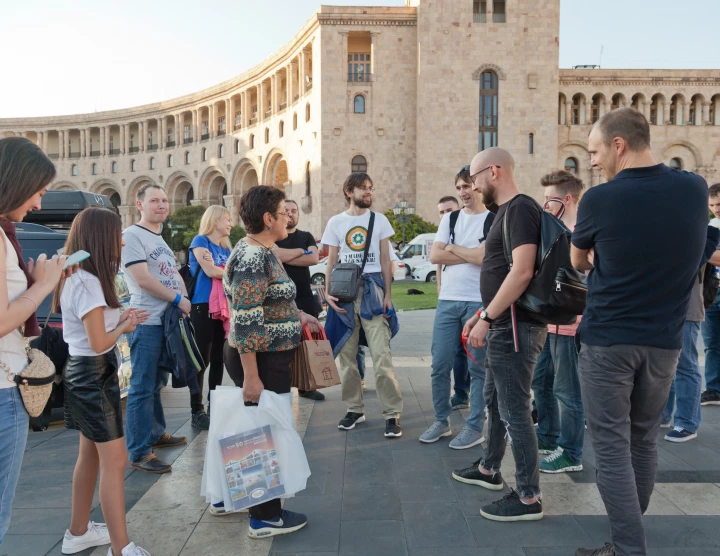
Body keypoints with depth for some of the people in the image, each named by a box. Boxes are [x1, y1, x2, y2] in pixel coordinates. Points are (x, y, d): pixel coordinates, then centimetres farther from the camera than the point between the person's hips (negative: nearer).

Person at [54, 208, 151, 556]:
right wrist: (125, 326, -7)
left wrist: (119, 319, 2)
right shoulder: (87, 282, -21)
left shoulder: (78, 277, 10)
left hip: (87, 374, 11)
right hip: (93, 377, -11)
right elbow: (99, 344, -23)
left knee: (91, 454, 19)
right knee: (115, 461, -6)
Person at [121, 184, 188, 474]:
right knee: (142, 388, -5)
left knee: (157, 383, 19)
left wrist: (185, 300, 1)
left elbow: (174, 275, 21)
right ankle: (139, 453, 0)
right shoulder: (131, 235, -9)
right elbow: (143, 279, -18)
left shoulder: (160, 240, 18)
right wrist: (179, 300, -12)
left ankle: (156, 434, 32)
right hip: (147, 322, -9)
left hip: (169, 320, 9)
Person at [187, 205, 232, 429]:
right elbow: (210, 272, -13)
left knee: (218, 358, 11)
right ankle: (197, 411, 1)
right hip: (203, 306, -7)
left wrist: (218, 269, -12)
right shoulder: (200, 241, -3)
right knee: (201, 359, -4)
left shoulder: (226, 248, 17)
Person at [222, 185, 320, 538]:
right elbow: (245, 322, -25)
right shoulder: (253, 258, -21)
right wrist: (251, 377, -25)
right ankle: (266, 517, 19)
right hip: (260, 360, -10)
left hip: (266, 357, 10)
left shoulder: (259, 251, 10)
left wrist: (297, 316, 16)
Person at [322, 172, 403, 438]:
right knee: (346, 355, 7)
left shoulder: (379, 220, 7)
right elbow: (331, 262, 8)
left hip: (372, 290, -1)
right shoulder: (335, 222, 7)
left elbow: (385, 261, 8)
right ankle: (355, 408, 21)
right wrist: (328, 293, -6)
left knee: (381, 355, -9)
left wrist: (388, 294, -1)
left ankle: (392, 413, -3)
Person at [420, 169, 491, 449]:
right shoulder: (450, 219, 12)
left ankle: (475, 427, 15)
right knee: (439, 366, 8)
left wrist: (453, 248, -2)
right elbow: (434, 256, 1)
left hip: (479, 302, -4)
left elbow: (484, 257, -16)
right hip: (447, 301, 5)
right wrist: (471, 255, -7)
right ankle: (441, 421, 23)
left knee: (477, 368, 4)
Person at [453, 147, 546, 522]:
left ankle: (528, 499, 10)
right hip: (504, 325, 11)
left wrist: (487, 318, -21)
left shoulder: (520, 209, -15)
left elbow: (522, 272, -26)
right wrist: (482, 316, 20)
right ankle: (489, 469, 38)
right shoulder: (506, 211, 16)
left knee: (515, 411, -3)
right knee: (494, 400, 21)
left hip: (515, 327, -11)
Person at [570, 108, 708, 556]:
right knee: (644, 440, 17)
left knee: (612, 445, 3)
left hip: (607, 340, -5)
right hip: (665, 339, 5)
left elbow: (579, 262, 6)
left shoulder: (599, 200, -13)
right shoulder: (696, 189, 0)